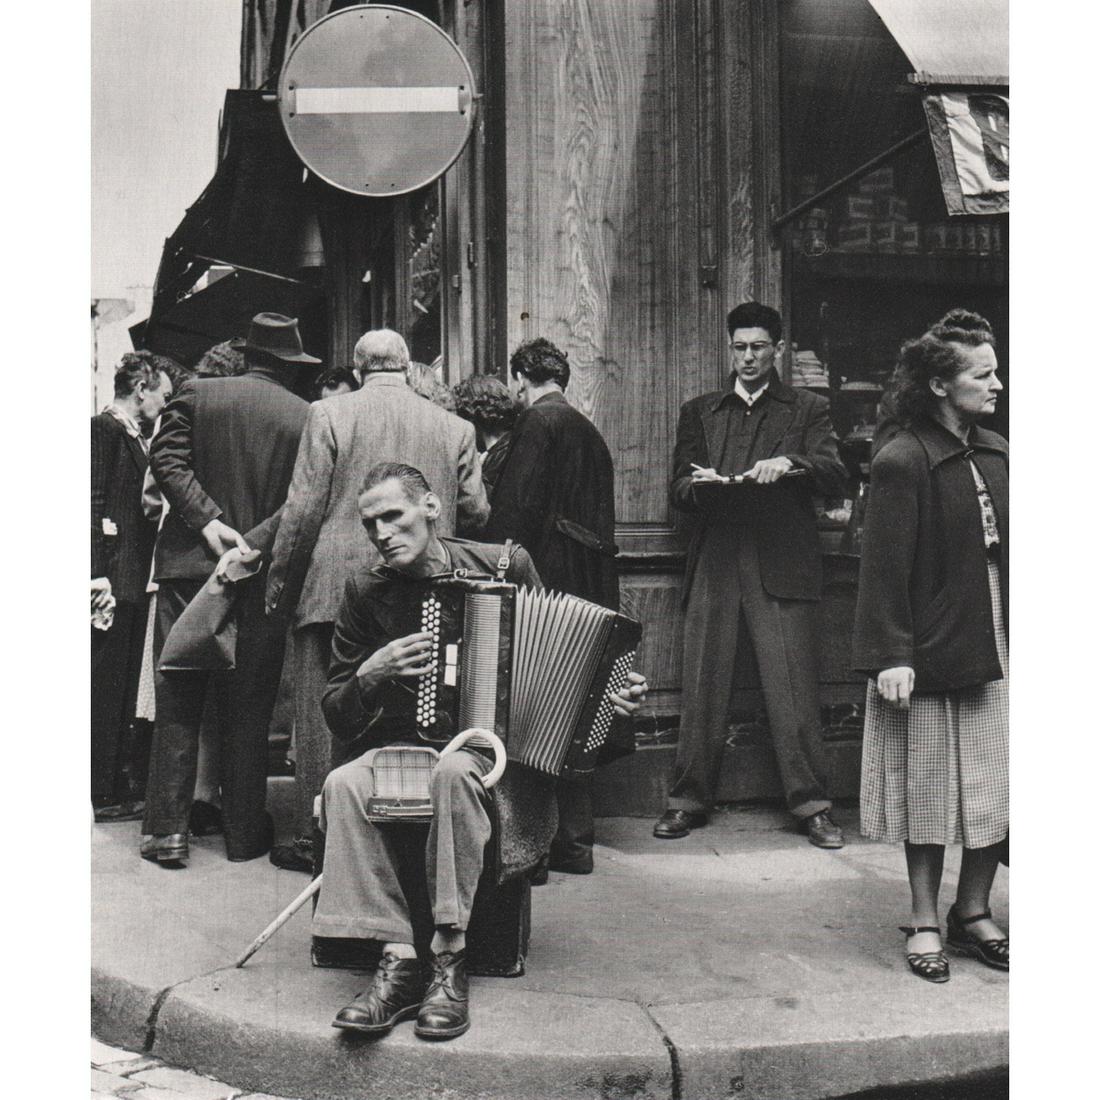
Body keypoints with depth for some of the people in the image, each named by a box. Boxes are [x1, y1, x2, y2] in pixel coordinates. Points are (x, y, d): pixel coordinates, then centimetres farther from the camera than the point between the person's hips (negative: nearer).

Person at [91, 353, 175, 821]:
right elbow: (93, 504, -15)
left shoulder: (136, 435, 18)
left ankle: (123, 785, 21)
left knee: (125, 683, 13)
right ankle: (103, 795, 2)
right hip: (112, 578, -9)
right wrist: (98, 572, -20)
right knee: (105, 686, -4)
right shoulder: (104, 429, -8)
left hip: (134, 579, 9)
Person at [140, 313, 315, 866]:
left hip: (188, 567, 0)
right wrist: (251, 544, -7)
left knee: (177, 701, 7)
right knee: (247, 709, 8)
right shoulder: (307, 418, -1)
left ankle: (167, 827, 7)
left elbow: (166, 459, -7)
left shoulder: (197, 394, 2)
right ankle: (244, 831, 15)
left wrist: (208, 521, -10)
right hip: (261, 576, 0)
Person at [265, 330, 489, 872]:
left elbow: (304, 509, -6)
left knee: (322, 718, 5)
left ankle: (315, 837, 10)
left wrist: (279, 581, 3)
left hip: (333, 590, -3)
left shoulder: (328, 415, -4)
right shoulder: (454, 427, 4)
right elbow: (476, 513, 6)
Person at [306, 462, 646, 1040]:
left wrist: (614, 692, -8)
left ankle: (449, 960, -28)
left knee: (452, 772, -37)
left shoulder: (507, 565, 0)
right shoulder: (366, 591, 4)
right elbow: (336, 714, 7)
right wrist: (371, 674, -14)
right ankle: (398, 958, -27)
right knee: (343, 784, -30)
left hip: (488, 739, -2)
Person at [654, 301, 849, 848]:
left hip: (780, 569, -2)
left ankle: (811, 805, 5)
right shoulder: (699, 412, 19)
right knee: (701, 688, 2)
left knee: (793, 690, -4)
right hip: (714, 566, 2)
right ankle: (688, 800, 12)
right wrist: (699, 484, -9)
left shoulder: (807, 409, 13)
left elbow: (835, 477, 0)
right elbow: (677, 490, 14)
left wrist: (789, 463, -18)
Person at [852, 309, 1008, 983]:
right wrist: (892, 656, -18)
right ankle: (926, 923, 20)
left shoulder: (996, 454, 9)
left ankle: (973, 912, 26)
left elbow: (1009, 549, 15)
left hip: (997, 648, 6)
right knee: (931, 788, 5)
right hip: (932, 649, -6)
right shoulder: (902, 461, -11)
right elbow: (886, 567, -14)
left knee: (997, 787, 9)